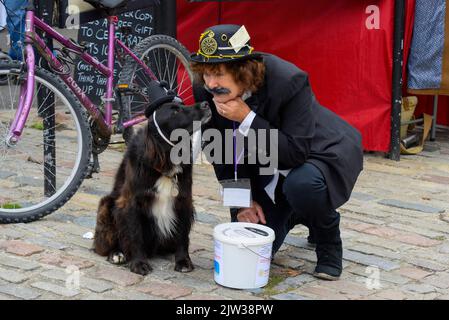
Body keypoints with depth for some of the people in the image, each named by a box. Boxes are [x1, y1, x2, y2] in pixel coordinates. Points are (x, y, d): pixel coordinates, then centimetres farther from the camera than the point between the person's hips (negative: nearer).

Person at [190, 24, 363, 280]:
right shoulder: (206, 90, -19)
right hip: (266, 166, 5)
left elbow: (297, 152, -34)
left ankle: (329, 241, -6)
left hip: (319, 152, -5)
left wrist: (247, 118, -40)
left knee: (301, 184, -39)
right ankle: (299, 214, 31)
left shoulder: (288, 81, -34)